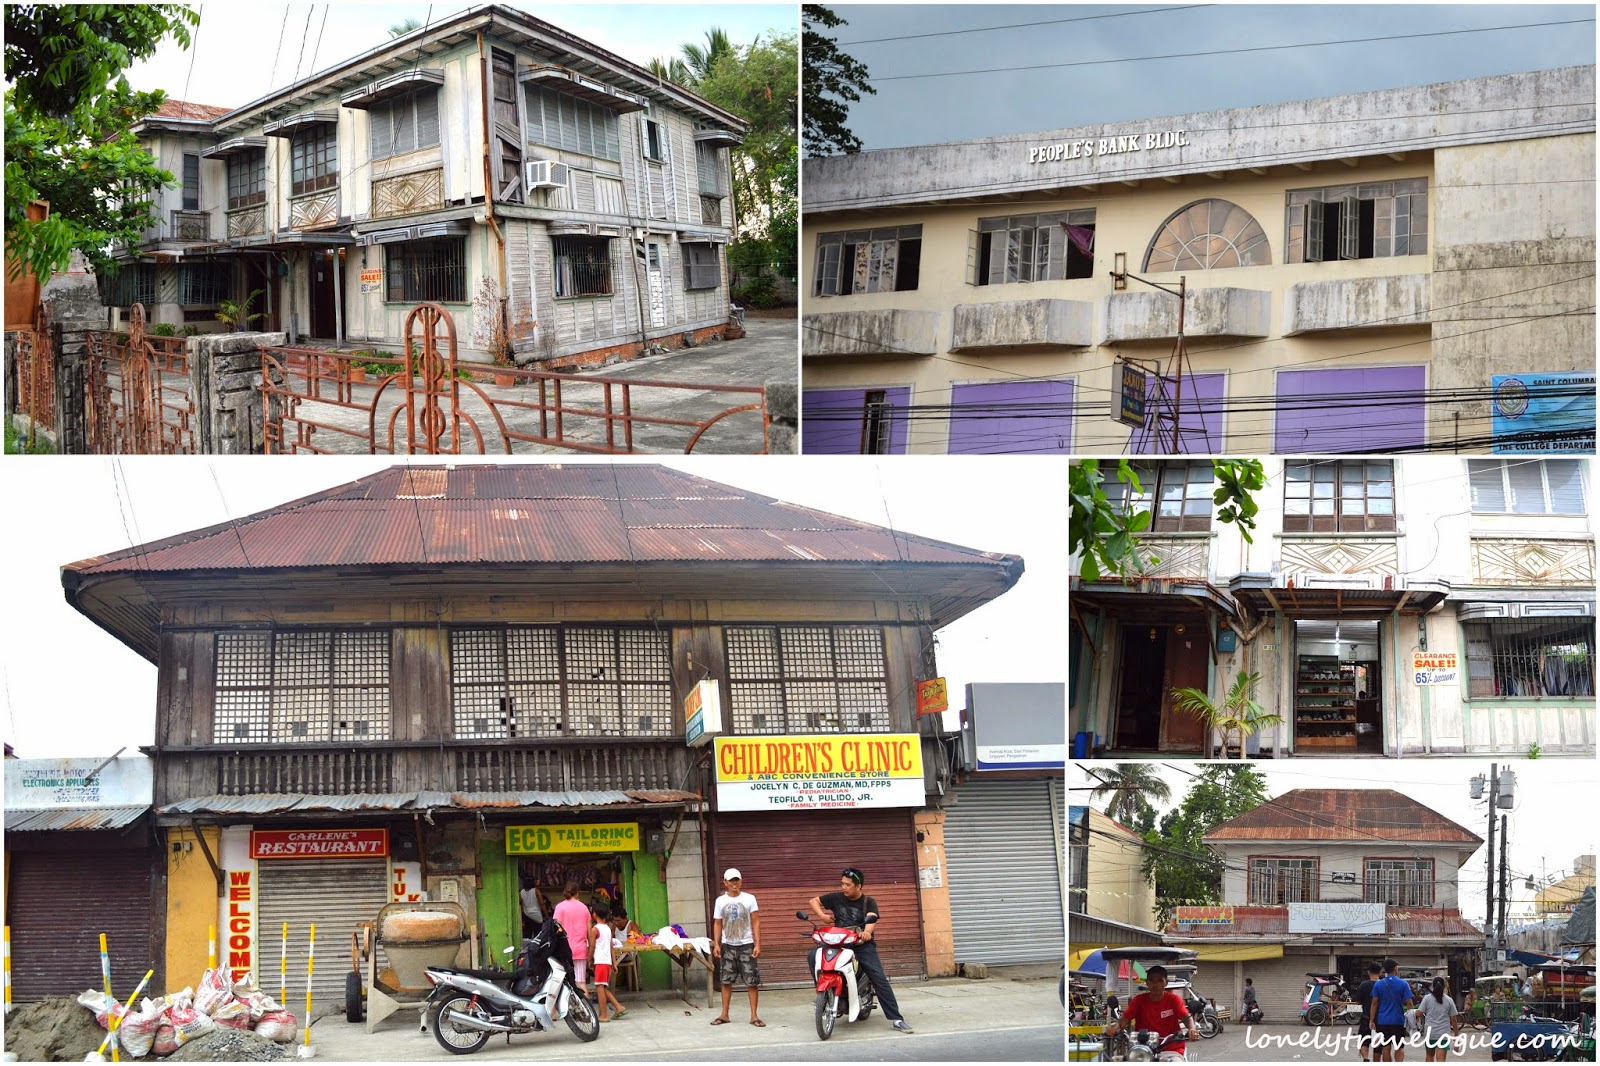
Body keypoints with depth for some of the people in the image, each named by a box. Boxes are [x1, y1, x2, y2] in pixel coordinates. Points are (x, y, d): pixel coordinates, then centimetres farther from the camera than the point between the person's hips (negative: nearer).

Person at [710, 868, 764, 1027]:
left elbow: (756, 922, -1)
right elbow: (717, 924, 9)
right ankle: (724, 1015, 14)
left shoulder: (749, 898, 0)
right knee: (726, 981, 5)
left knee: (752, 981, -4)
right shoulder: (720, 901, 6)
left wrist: (758, 944, -9)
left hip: (746, 945, -2)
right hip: (727, 945, 2)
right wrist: (716, 944, -2)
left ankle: (754, 1016, 1)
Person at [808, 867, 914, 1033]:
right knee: (814, 956, -24)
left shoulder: (868, 902, 1)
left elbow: (872, 919, -18)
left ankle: (897, 1020, -17)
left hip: (863, 945, -2)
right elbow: (814, 901, 15)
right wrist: (822, 915, -5)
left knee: (880, 979, -16)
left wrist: (867, 931, -41)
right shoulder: (836, 898, 6)